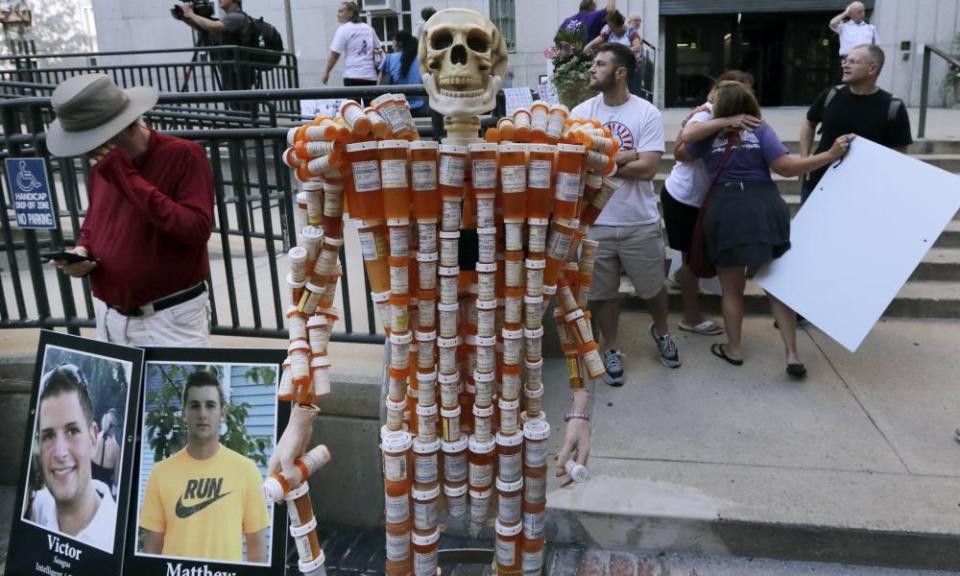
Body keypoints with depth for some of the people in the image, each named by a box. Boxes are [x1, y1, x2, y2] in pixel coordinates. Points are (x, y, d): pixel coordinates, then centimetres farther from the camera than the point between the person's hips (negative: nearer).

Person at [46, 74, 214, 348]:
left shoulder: (184, 155, -12)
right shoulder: (101, 168, 7)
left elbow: (196, 230, -23)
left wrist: (127, 177, -22)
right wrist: (81, 251, 0)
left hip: (172, 320, -6)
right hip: (109, 318, 6)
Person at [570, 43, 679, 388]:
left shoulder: (647, 114, -7)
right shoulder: (581, 113, -1)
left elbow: (647, 169, -16)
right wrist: (624, 156, -15)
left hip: (640, 223, -1)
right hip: (595, 222, 1)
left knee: (652, 288, 16)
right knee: (602, 292, 12)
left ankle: (661, 331, 45)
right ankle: (611, 350, 31)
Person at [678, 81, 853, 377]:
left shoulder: (709, 133, 6)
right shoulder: (761, 130, 2)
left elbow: (681, 154, 23)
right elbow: (786, 167, -9)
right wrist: (830, 155, -6)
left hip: (727, 211, -1)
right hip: (765, 207, 1)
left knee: (732, 288, 13)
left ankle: (734, 349, 25)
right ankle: (793, 355, 10)